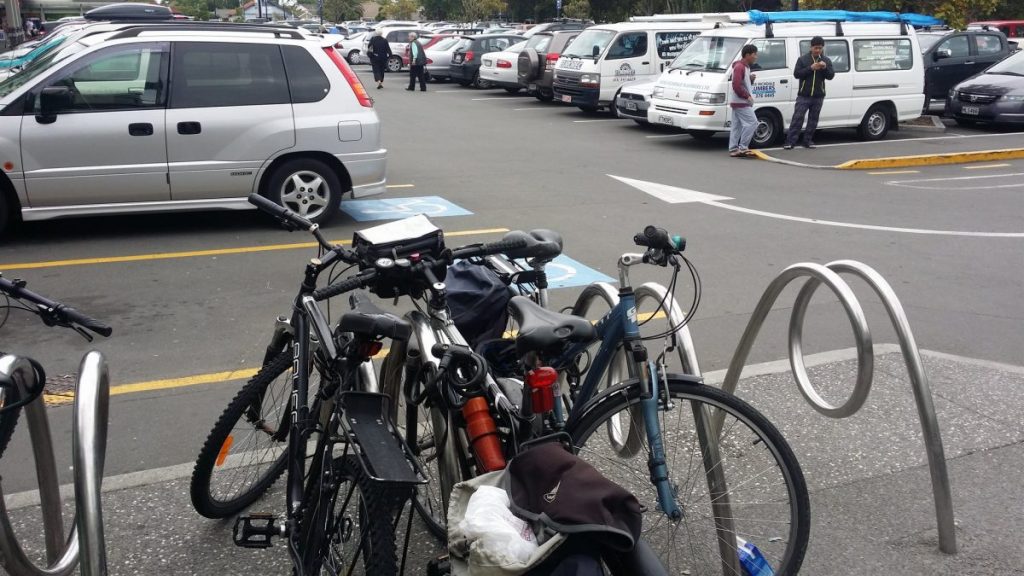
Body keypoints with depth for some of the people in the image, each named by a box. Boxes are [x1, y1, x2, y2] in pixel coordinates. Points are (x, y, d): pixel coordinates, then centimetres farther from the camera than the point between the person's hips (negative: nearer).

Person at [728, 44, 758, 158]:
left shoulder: (745, 67, 17)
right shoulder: (739, 67, -15)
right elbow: (736, 86, -23)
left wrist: (750, 79, 4)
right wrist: (747, 96, -19)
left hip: (738, 102, 10)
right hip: (741, 102, -10)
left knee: (737, 126, 9)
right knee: (752, 123, -12)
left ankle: (733, 149, 11)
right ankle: (743, 147, -11)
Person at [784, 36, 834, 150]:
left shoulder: (826, 60, 8)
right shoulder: (803, 59, 0)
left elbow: (831, 76, 2)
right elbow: (796, 73, -8)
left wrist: (825, 68, -18)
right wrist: (810, 68, -19)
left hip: (818, 96, 3)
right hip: (804, 95, -3)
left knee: (813, 119, 8)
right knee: (797, 118, -8)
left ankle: (808, 140, 16)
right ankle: (790, 141, -9)